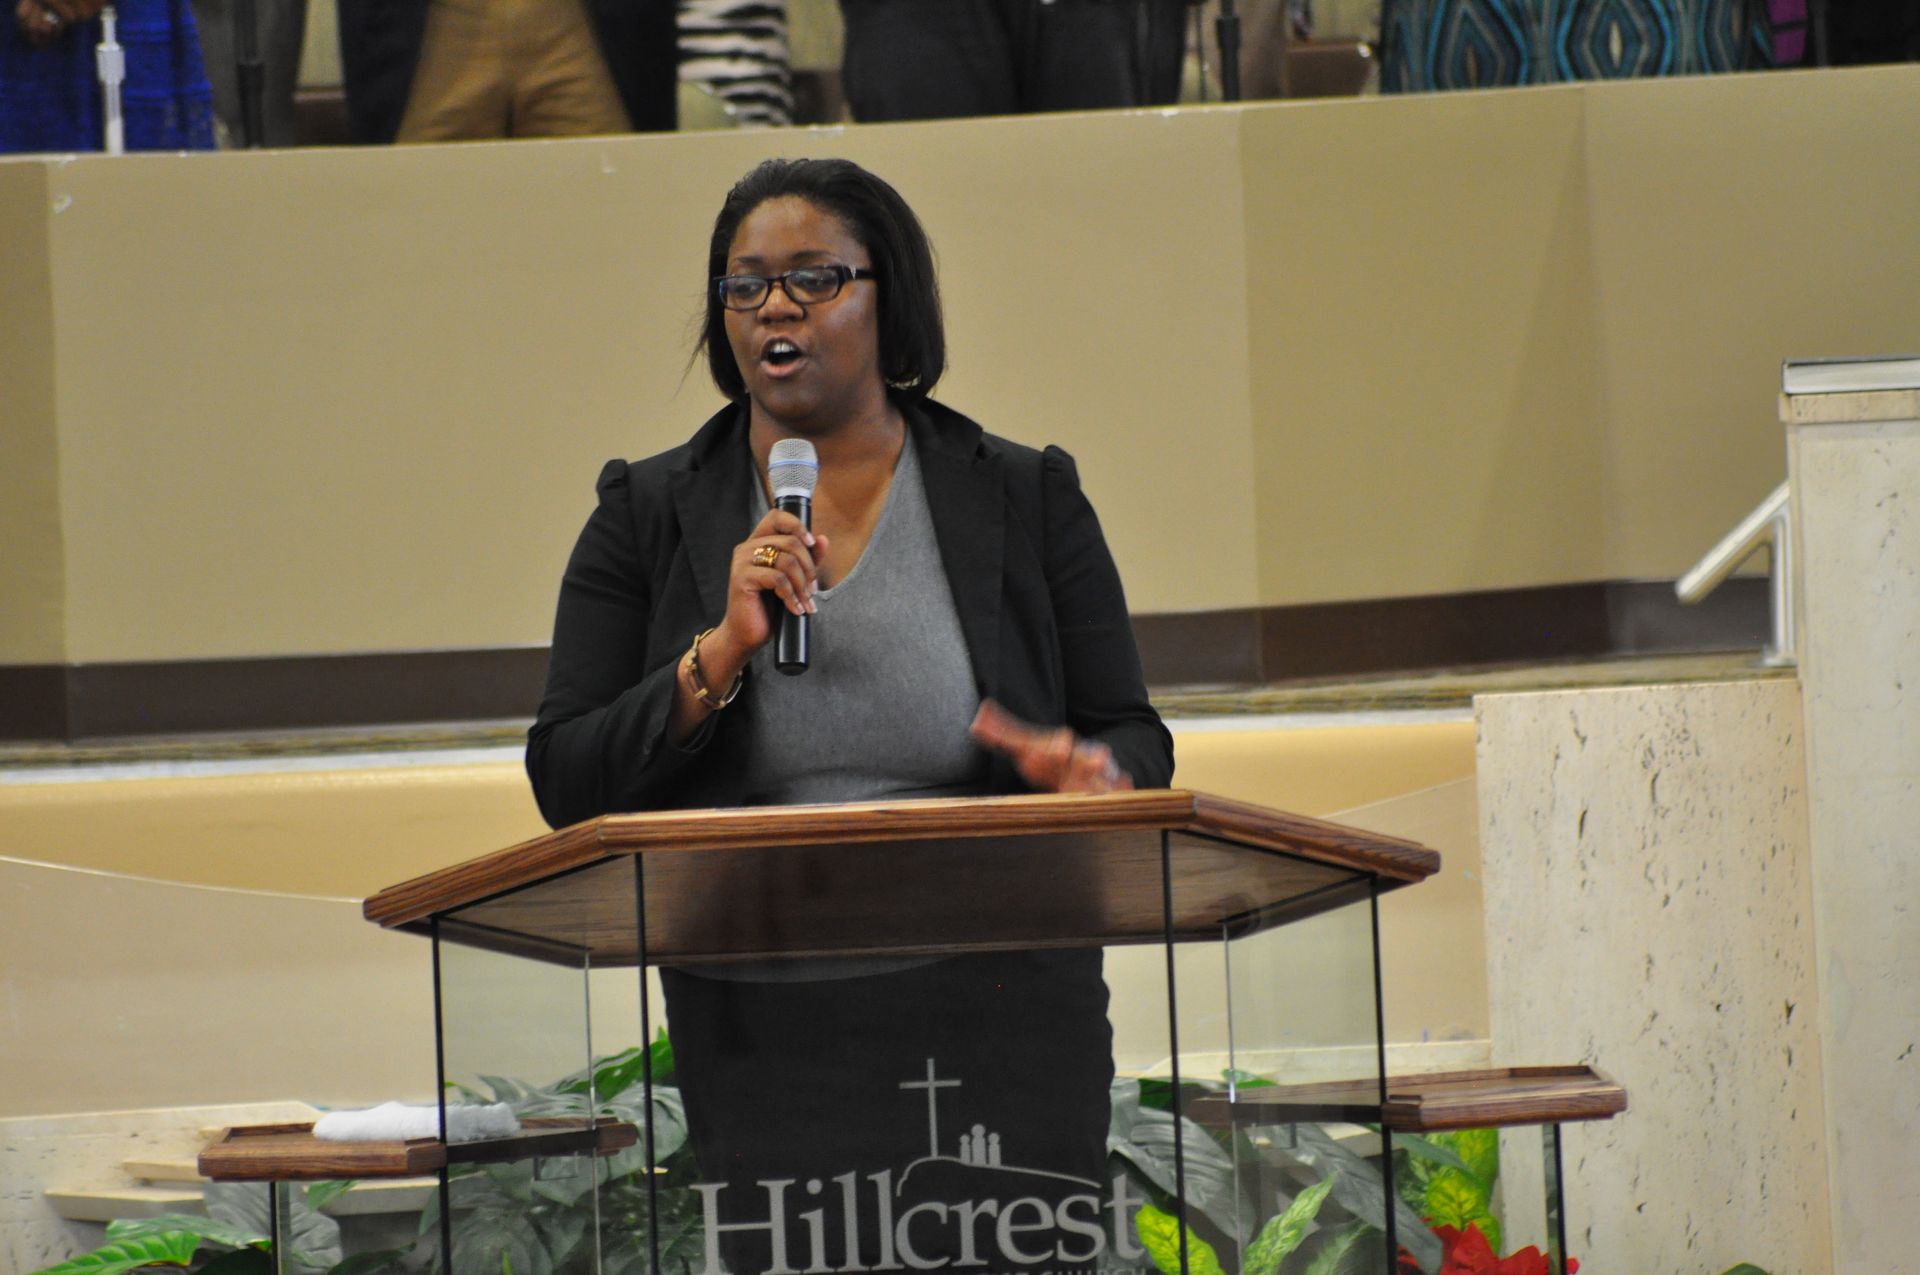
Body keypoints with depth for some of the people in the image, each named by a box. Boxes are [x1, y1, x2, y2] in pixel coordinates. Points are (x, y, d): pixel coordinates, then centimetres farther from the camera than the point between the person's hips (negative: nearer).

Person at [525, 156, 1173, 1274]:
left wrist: (1091, 771, -15)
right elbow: (568, 786, 2)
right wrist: (721, 654, -12)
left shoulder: (1025, 501, 7)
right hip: (764, 1046, 0)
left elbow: (1134, 741, 8)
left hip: (1001, 1034, 0)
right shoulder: (650, 515, 8)